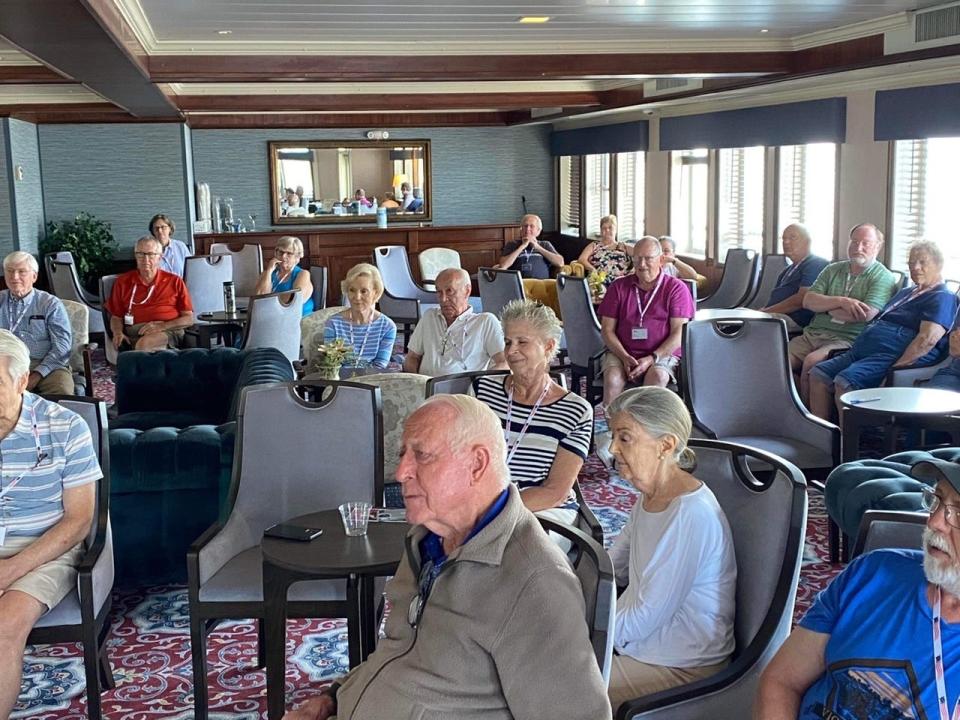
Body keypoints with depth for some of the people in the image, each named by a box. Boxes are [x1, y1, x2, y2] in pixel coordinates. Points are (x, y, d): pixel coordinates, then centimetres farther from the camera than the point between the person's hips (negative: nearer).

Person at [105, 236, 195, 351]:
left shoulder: (174, 281, 14)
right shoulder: (123, 282, 21)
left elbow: (189, 319, 8)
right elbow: (116, 317, 22)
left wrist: (161, 326, -8)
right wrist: (118, 333, -2)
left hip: (169, 331, -1)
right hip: (135, 334, 1)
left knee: (144, 344, -37)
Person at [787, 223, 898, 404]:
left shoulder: (883, 277, 2)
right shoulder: (833, 270, 19)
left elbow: (866, 314, -14)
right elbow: (808, 301, 6)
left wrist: (825, 306, 0)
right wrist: (840, 302, -10)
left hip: (847, 340, -5)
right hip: (812, 334, 6)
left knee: (811, 362, -32)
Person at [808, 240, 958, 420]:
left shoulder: (942, 297, -1)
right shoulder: (906, 292, 31)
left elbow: (928, 339, -15)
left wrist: (896, 368, -23)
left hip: (894, 355, -10)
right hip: (865, 351, 10)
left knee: (845, 381, -32)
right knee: (818, 375, -7)